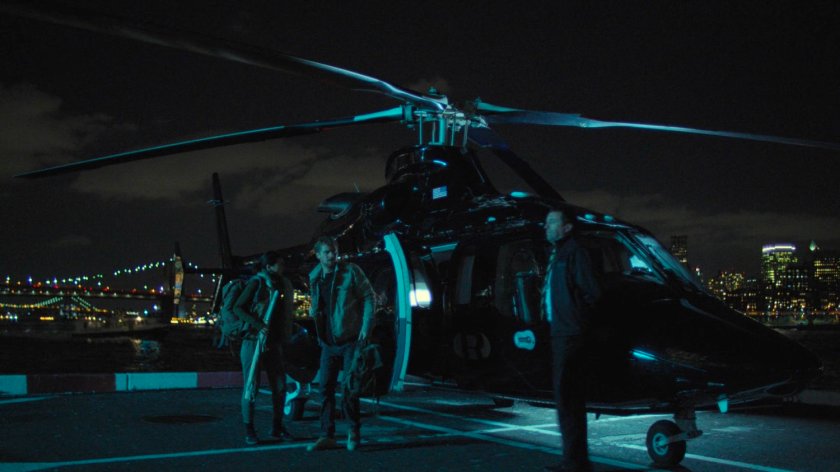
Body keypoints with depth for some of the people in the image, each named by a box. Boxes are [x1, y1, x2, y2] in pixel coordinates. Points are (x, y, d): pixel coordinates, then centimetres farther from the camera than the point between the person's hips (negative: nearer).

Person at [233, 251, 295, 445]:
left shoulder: (282, 284, 11)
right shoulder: (256, 282, -6)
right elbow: (237, 308, -10)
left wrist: (285, 339, 8)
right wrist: (258, 325, -20)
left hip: (274, 343, 6)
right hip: (253, 341, -6)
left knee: (280, 386, 6)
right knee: (251, 386, -1)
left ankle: (277, 427, 18)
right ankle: (249, 430, 8)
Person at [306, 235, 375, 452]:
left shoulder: (351, 271, -10)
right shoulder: (314, 277, 6)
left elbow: (368, 297, -7)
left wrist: (366, 327, -13)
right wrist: (314, 310, 2)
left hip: (351, 340, -5)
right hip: (329, 342, 5)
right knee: (326, 388, 3)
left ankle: (354, 431, 18)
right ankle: (327, 436, 11)